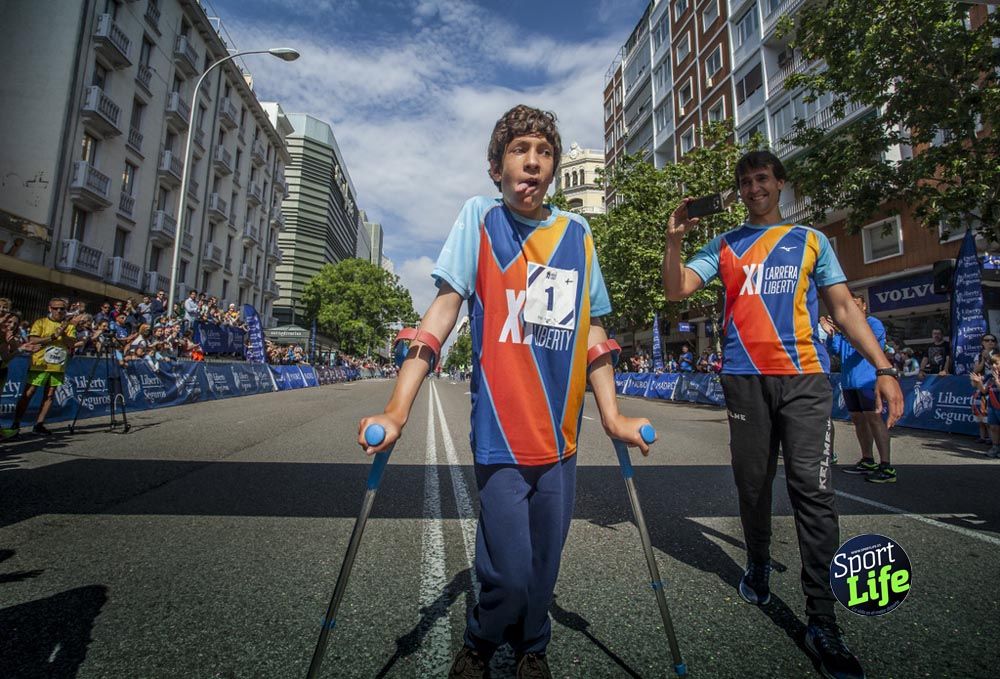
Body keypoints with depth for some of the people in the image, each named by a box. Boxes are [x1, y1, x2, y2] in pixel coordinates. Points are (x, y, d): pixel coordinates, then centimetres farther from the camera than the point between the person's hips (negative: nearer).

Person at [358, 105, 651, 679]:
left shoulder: (577, 233, 8)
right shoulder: (479, 216, -1)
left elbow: (591, 332, 10)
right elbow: (443, 312, -8)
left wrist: (613, 418, 6)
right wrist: (397, 410, -16)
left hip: (561, 436, 4)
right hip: (501, 433, -3)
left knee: (544, 567, 14)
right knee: (509, 575, -1)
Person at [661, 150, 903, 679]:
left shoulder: (810, 240, 16)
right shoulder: (724, 245, 15)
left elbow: (843, 307, 12)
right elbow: (676, 290, 2)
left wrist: (883, 367, 3)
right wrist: (674, 240, -12)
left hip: (805, 376, 0)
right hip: (744, 377, 1)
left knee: (812, 488, -8)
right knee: (753, 484, 8)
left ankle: (822, 620, 2)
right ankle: (758, 567, 31)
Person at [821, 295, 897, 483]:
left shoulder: (874, 323, -1)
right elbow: (834, 349, 9)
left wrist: (844, 330, -31)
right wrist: (830, 333, -9)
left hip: (867, 379, -7)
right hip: (848, 380, 7)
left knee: (874, 418, -11)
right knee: (857, 419, 10)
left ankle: (886, 466, -10)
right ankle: (867, 461, 20)